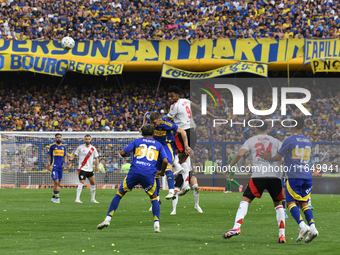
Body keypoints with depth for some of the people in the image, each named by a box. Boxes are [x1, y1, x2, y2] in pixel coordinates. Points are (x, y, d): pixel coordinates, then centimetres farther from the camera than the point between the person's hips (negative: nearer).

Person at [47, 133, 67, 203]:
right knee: (56, 182, -15)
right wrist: (49, 165, -12)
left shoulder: (63, 147, 13)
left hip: (60, 167, 5)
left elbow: (65, 156, 18)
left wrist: (64, 163, -1)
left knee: (58, 184, 6)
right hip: (54, 167, -5)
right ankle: (57, 198, -11)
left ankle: (53, 198, 17)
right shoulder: (52, 146, -1)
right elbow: (48, 156, 0)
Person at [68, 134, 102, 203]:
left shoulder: (93, 148, 5)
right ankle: (77, 198, -16)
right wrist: (71, 158, -20)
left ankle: (93, 199, 20)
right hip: (82, 168, -4)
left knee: (93, 183, 7)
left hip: (90, 169, 4)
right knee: (82, 182, -17)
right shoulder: (80, 147, -2)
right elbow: (75, 155, 1)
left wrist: (97, 166, -4)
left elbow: (96, 158, 9)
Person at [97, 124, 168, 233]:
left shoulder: (137, 141, 16)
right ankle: (156, 225, 5)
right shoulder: (158, 145, 19)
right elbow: (165, 161, 8)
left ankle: (107, 219, 6)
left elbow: (122, 153, 10)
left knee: (119, 194, 12)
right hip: (149, 174, 0)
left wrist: (128, 154, 34)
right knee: (154, 198, 19)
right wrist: (162, 172, 27)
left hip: (135, 172, 0)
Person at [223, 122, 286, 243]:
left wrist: (230, 167, 11)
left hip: (258, 175, -2)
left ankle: (237, 227, -17)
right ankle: (282, 234, 7)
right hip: (275, 176, 2)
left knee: (245, 200, 2)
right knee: (278, 204, 15)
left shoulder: (251, 140, 16)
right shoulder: (276, 141, 19)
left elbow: (240, 154, 1)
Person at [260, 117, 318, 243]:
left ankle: (302, 226, -22)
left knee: (291, 202, -2)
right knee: (304, 203, 10)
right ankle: (312, 227, -9)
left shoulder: (289, 140, -3)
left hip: (293, 176, -5)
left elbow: (278, 157, 0)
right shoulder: (308, 141, 16)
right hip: (307, 176, 6)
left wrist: (269, 158, 21)